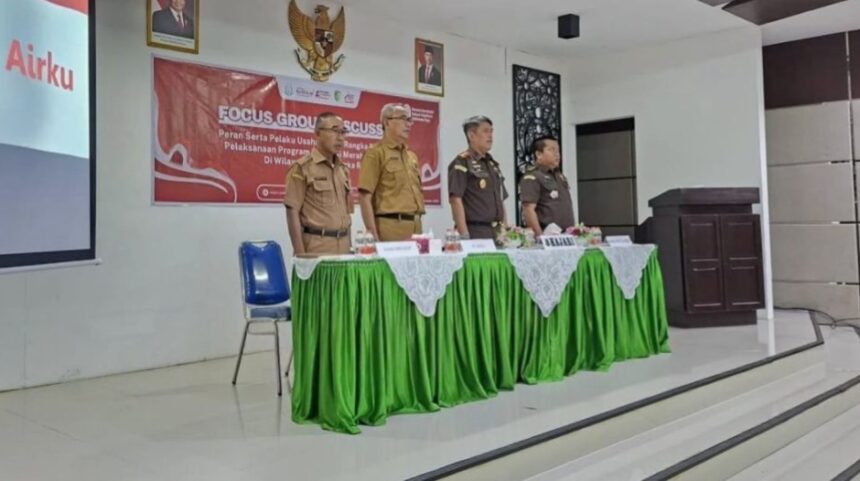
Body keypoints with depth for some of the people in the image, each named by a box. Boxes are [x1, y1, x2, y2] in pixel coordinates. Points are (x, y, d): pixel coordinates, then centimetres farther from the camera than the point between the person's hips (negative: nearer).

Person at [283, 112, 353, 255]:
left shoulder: (343, 170, 14)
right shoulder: (302, 168, -5)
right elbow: (292, 212, -9)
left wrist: (349, 245, 14)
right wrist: (300, 253, -15)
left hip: (343, 244, 6)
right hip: (316, 245, -6)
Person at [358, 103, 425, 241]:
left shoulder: (412, 156, 17)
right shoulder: (376, 153, -4)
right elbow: (364, 197, -11)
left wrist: (417, 224, 15)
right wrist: (373, 235, -16)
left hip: (415, 226, 7)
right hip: (390, 226, -7)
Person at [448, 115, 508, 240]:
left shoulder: (492, 164, 18)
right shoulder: (461, 163, -6)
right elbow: (456, 200, -14)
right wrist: (464, 236, -20)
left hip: (496, 231, 7)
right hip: (475, 232, -7)